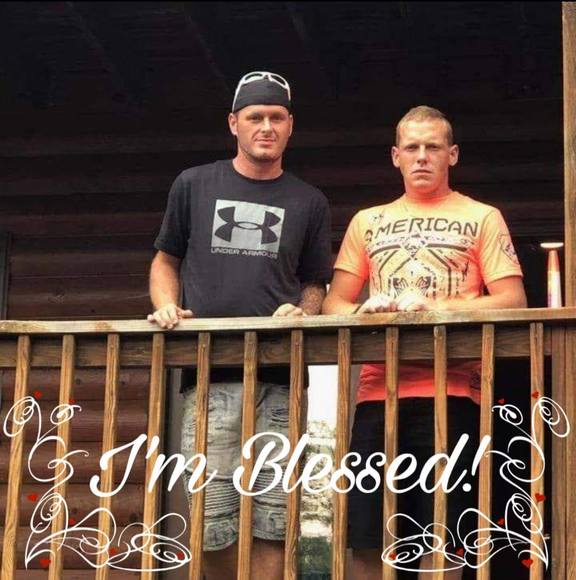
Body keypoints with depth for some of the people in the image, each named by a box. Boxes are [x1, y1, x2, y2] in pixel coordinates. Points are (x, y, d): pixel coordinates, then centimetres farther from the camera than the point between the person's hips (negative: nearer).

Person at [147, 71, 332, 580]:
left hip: (279, 382, 0)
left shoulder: (308, 203, 15)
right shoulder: (195, 186, 14)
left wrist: (302, 311, -4)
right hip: (208, 374, 0)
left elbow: (315, 284, 19)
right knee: (211, 523, -4)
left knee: (272, 520, -6)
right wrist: (167, 306, 1)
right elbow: (165, 260, 20)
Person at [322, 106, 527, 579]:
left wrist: (437, 307, -14)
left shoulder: (482, 218, 10)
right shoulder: (368, 222, 20)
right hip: (378, 393, 3)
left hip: (451, 393, -3)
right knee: (366, 540, -1)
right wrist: (364, 311, -7)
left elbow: (512, 300, 0)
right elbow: (334, 304, 16)